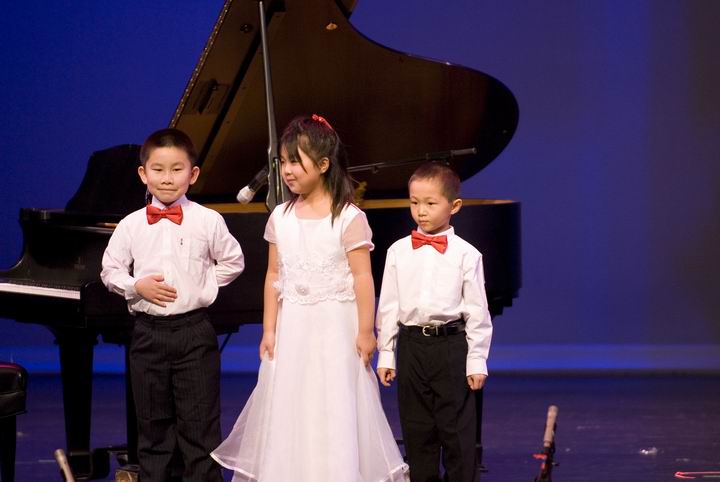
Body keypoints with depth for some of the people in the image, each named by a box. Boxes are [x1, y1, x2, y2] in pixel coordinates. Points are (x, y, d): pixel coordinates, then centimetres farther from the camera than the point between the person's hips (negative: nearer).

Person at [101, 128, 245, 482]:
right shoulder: (131, 226, 1)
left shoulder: (208, 221, -3)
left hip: (194, 330, -2)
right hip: (148, 331, 2)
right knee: (152, 422, 12)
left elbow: (233, 262, 9)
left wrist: (204, 284, -1)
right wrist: (137, 286, -9)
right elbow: (110, 270, 8)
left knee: (200, 422, 1)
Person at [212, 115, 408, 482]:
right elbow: (274, 277, 9)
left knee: (335, 409, -2)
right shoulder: (281, 218, 5)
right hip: (292, 327, 5)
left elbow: (362, 278, -9)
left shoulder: (349, 218, -9)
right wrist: (269, 330, 6)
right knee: (289, 409, 6)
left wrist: (365, 332, -11)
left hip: (335, 327, -5)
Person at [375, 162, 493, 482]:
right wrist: (385, 354, 6)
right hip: (411, 344, 3)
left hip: (451, 345, -3)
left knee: (456, 427, 1)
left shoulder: (466, 254, -3)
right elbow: (388, 306, 9)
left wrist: (477, 360, -4)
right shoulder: (398, 252, 5)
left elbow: (477, 311, -1)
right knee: (416, 429, 9)